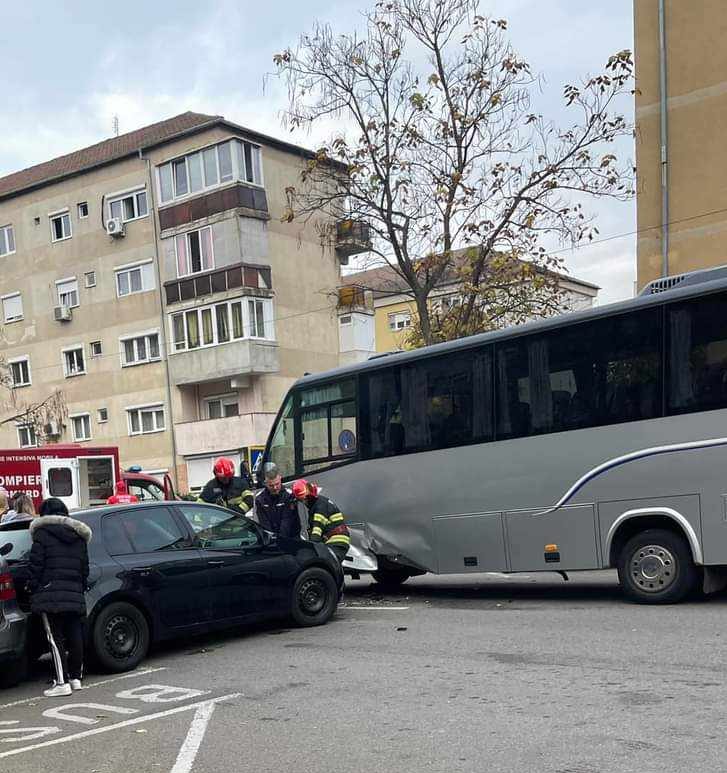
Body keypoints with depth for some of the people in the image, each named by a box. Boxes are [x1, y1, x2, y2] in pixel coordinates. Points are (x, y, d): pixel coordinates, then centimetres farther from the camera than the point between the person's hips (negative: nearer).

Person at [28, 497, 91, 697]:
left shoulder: (42, 533, -1)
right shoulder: (79, 537, 16)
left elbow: (35, 565, -7)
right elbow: (85, 568, 16)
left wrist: (32, 588, 1)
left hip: (50, 594, -6)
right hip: (75, 595, 6)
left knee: (55, 639, -4)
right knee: (75, 637, 11)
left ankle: (62, 682, -7)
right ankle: (76, 677, 19)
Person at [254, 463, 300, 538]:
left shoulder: (289, 495, -6)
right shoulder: (260, 499, 2)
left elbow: (287, 522, -11)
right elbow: (264, 524, -1)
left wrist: (281, 538, -20)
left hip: (290, 537, -2)